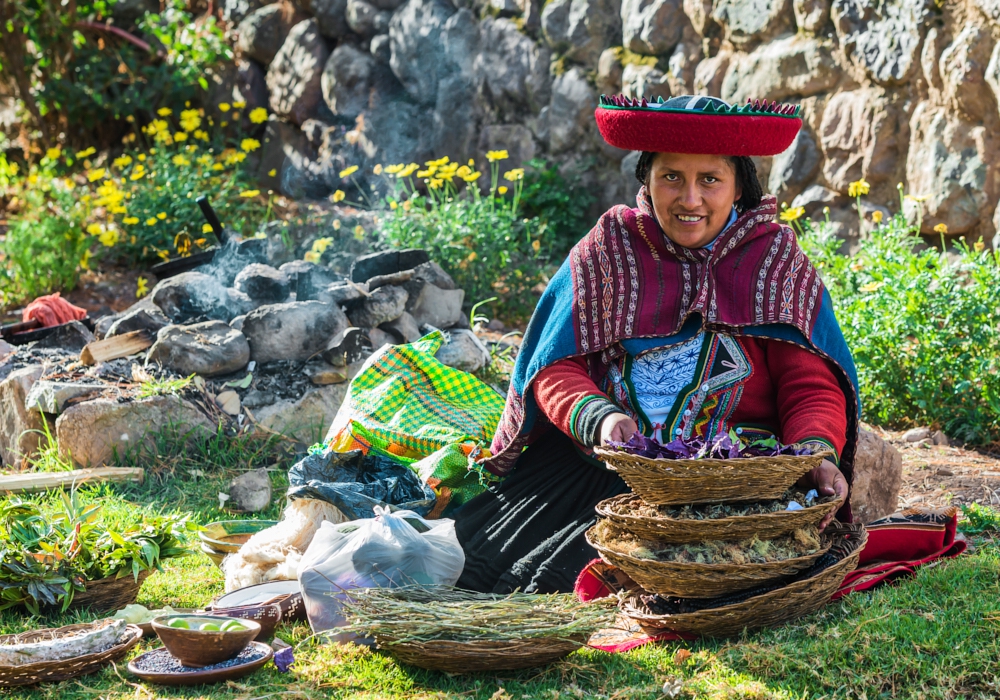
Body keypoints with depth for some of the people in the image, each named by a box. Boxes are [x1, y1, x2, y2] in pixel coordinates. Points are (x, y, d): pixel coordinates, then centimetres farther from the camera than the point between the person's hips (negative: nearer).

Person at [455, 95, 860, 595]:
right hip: (588, 464, 2)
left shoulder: (775, 262, 6)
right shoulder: (607, 250, 7)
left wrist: (816, 452, -23)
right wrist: (598, 417, -20)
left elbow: (812, 386, 0)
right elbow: (555, 368, 2)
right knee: (470, 564, -14)